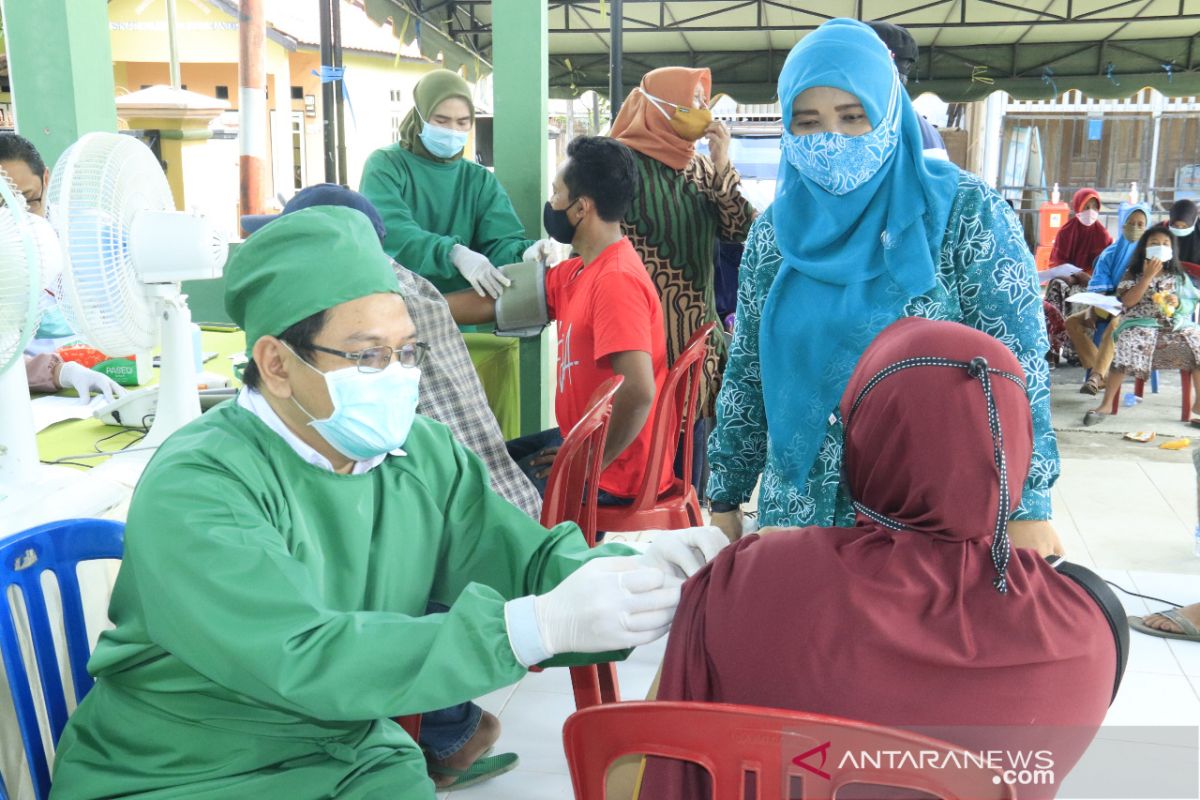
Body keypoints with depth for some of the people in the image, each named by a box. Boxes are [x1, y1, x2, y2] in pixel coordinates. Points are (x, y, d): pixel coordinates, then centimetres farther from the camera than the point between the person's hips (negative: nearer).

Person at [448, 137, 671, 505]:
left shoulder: (616, 280, -25)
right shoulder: (578, 272, 4)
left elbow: (638, 390, -32)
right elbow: (491, 303, 10)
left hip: (614, 474, -8)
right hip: (585, 441, 8)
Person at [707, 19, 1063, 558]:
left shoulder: (966, 213, -9)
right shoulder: (775, 232, 1)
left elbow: (1016, 370, -11)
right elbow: (746, 374, 7)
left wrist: (1027, 506, -16)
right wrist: (726, 499, 9)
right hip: (797, 509, 3)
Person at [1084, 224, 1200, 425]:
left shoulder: (1179, 277, 18)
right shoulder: (1133, 274, 11)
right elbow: (1128, 301, -4)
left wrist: (1178, 303, -9)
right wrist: (1148, 276, -8)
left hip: (1175, 325, 3)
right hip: (1140, 324, -3)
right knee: (1126, 345, -35)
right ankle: (1106, 404, -27)